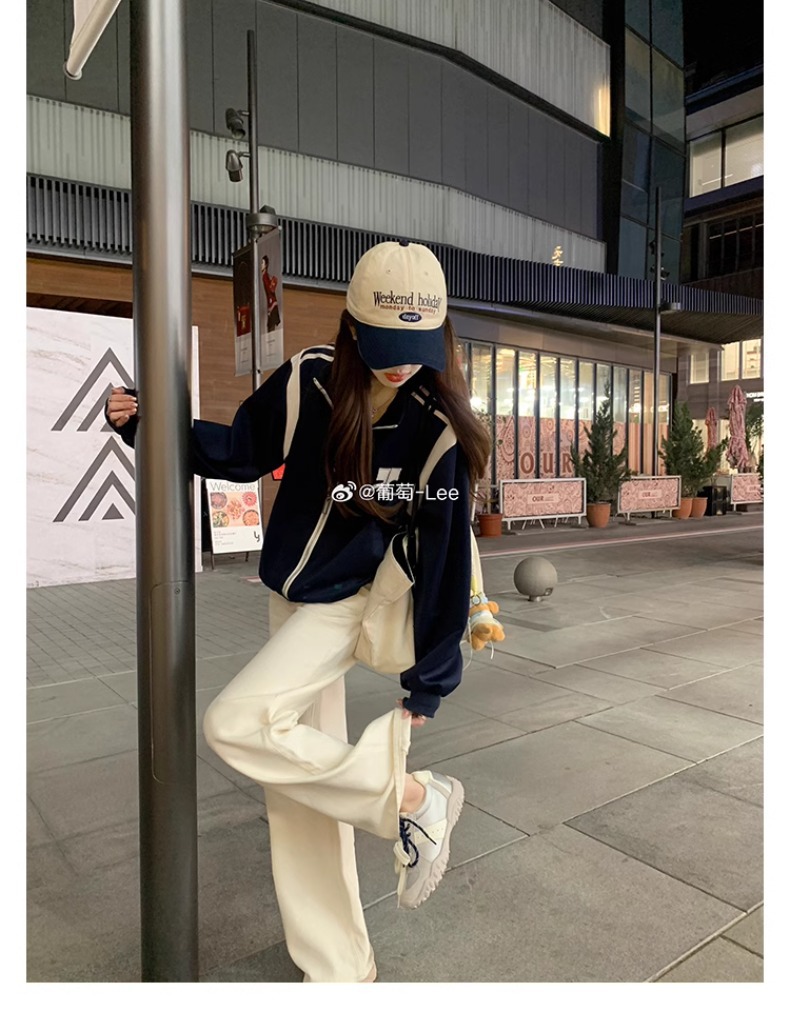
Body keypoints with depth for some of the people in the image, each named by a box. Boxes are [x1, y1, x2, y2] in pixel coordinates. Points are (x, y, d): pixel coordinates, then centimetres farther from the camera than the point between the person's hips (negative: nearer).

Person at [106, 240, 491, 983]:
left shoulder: (438, 424, -17)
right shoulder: (307, 383, -12)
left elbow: (444, 553, -13)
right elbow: (244, 453, 5)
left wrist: (429, 678, -11)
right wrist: (148, 423, -9)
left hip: (354, 602, -4)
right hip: (291, 597, 5)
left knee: (235, 724, -22)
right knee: (297, 789, 10)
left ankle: (413, 798, -7)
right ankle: (337, 970, 29)